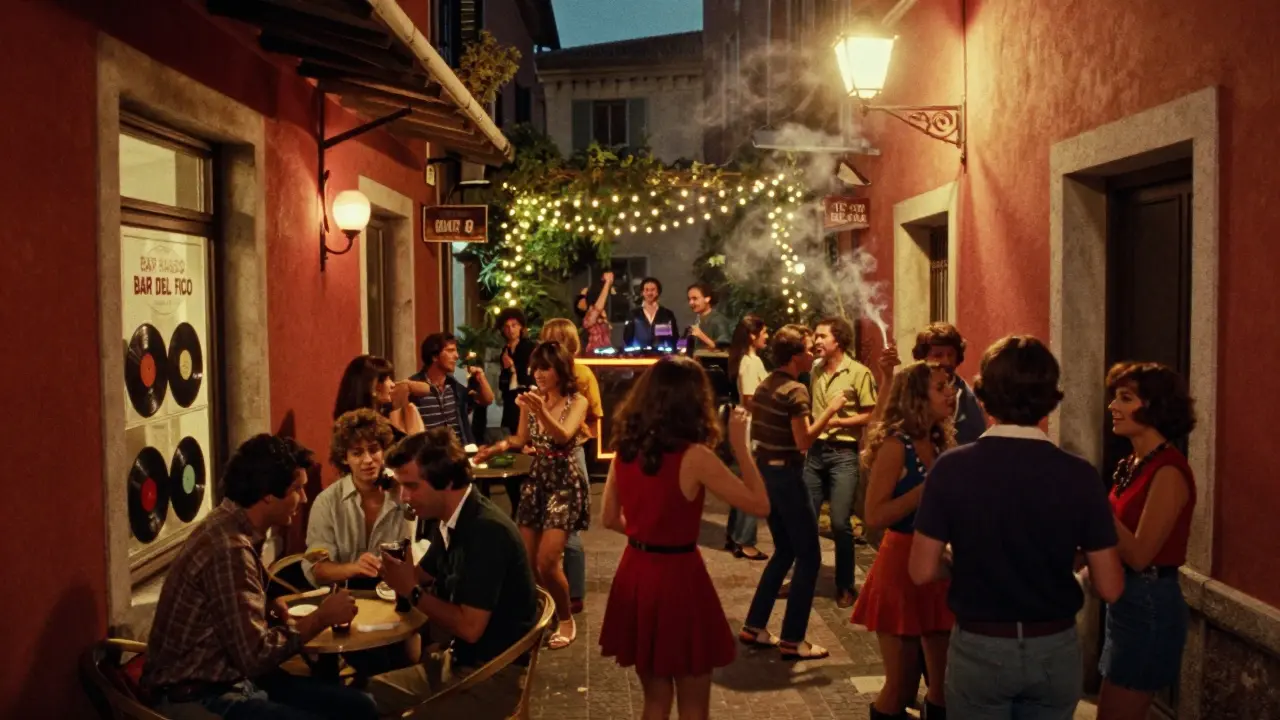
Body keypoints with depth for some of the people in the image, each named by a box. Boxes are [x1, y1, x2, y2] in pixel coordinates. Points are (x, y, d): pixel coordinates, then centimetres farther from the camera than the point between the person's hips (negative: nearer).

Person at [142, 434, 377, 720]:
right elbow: (255, 655, -24)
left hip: (233, 678, 10)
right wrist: (322, 617, -13)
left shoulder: (234, 527, 6)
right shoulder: (229, 548, -24)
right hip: (199, 696, -9)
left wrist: (271, 606, -1)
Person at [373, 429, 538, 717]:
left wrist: (412, 592, -15)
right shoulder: (448, 522, 3)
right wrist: (398, 571, -7)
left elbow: (470, 627, -26)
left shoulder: (487, 531, -24)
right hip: (455, 659, 8)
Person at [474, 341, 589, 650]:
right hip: (535, 480, 5)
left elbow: (563, 436, -25)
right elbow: (521, 439, 12)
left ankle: (566, 621, 10)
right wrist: (498, 447, -7)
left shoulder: (577, 402, -9)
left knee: (547, 561, -11)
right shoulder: (532, 399, 3)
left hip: (564, 483, -5)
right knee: (527, 559, 5)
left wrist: (542, 412, -41)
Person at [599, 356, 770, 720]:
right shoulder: (694, 457, -18)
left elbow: (611, 519, 10)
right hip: (678, 576, -6)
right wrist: (740, 444, -7)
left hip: (636, 575, 6)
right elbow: (759, 504, -13)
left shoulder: (626, 448, 0)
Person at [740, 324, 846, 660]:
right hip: (786, 474, -9)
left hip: (765, 470, 9)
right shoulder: (795, 390, -17)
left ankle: (754, 627, 21)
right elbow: (803, 441, -24)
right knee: (809, 555, 1)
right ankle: (792, 640, 4)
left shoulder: (764, 386, 10)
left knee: (784, 551, 19)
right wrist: (831, 409, -18)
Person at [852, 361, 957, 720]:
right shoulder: (895, 445, -14)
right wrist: (929, 487, -23)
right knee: (902, 685, 4)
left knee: (948, 682, 12)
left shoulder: (940, 443, 7)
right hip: (902, 567, -7)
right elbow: (875, 515, -22)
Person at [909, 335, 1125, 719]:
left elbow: (923, 571, -11)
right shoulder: (1079, 474, -12)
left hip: (978, 648, -2)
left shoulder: (952, 468, -14)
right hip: (1056, 648, 2)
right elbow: (1110, 587, -8)